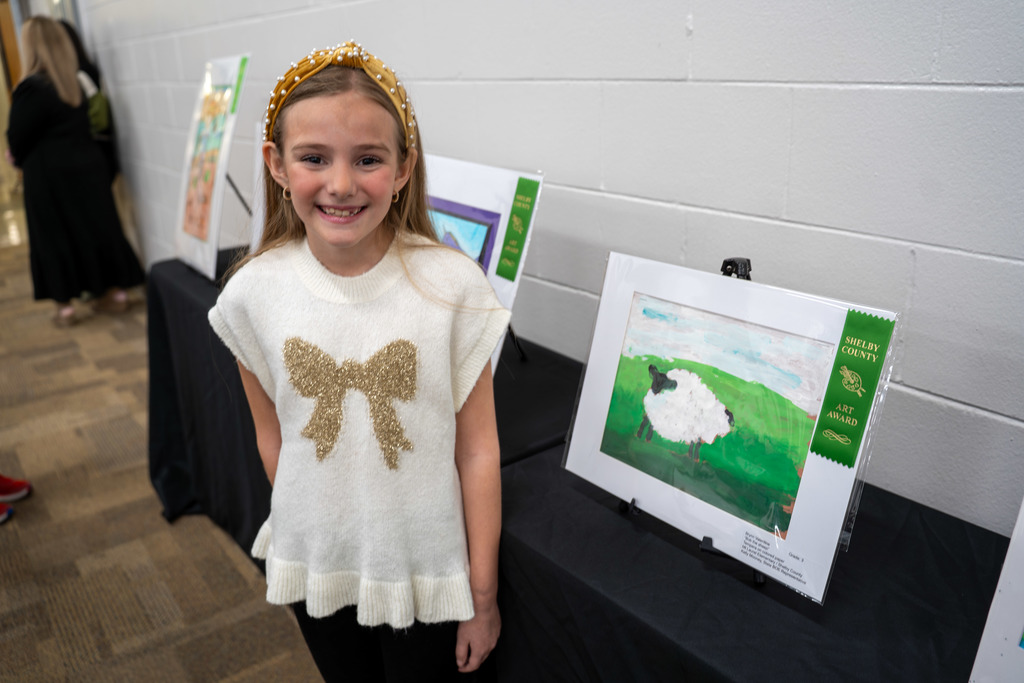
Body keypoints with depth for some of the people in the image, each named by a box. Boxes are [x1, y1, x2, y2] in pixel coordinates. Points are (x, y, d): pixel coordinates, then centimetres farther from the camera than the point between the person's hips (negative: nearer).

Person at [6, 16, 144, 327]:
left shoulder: (31, 88, -18)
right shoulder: (75, 83, 4)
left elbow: (16, 141, -12)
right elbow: (82, 126, 10)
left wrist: (20, 160, 11)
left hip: (49, 176, -6)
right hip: (86, 168, 6)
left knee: (54, 237, 5)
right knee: (94, 226, 13)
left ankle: (65, 305, 11)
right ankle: (114, 292, 19)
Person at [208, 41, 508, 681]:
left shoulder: (453, 285, -19)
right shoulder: (253, 292, -12)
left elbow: (477, 450, -13)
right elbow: (273, 435, 1)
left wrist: (482, 594, -6)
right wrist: (299, 530, 8)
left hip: (427, 570, -2)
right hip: (314, 565, 3)